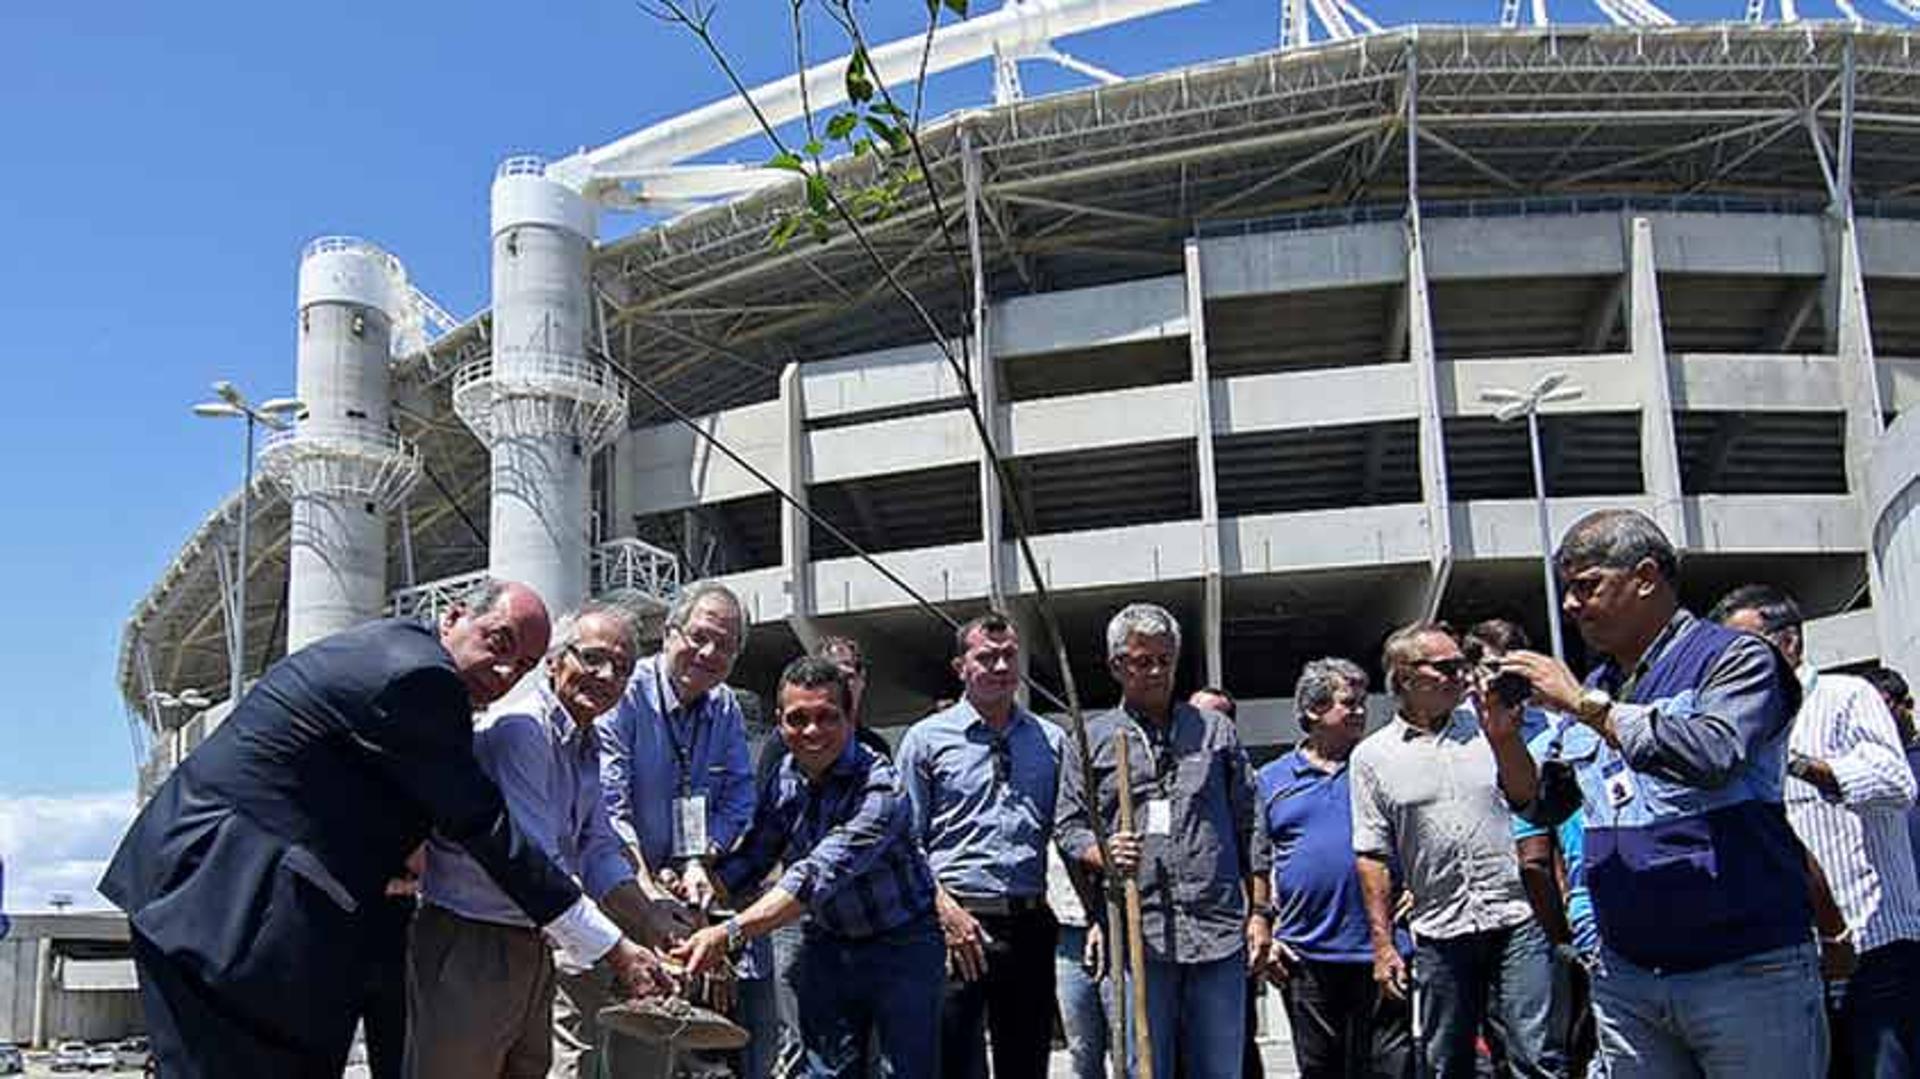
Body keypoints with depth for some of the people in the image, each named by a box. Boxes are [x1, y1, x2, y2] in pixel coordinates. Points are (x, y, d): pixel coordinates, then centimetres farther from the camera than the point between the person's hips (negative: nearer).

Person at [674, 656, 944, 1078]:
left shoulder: (882, 787, -26)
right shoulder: (784, 776, -3)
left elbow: (818, 876, -36)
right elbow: (750, 858, 0)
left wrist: (731, 933, -45)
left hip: (900, 945, -5)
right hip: (825, 945, 6)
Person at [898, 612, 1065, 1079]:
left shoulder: (1051, 740, 11)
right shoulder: (926, 739, 2)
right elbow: (907, 843, 0)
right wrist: (947, 911, -11)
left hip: (1029, 924, 3)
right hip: (957, 928, -3)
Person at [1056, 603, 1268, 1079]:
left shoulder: (1216, 731, 14)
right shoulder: (1090, 740, 9)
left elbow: (1248, 827, 14)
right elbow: (1068, 826, 7)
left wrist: (1258, 911, 8)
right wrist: (1102, 853, -15)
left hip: (1218, 930, 2)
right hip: (1134, 935, -1)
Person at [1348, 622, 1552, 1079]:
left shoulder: (1487, 726, 8)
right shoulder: (1372, 756, 5)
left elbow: (1529, 801, 8)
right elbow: (1373, 856, 4)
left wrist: (1504, 739, -5)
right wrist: (1382, 944, 0)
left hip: (1516, 922, 0)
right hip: (1439, 937, 0)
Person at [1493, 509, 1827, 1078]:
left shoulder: (1735, 658, -5)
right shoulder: (1596, 686, 13)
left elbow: (1712, 754, -24)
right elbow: (1545, 807, 16)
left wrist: (1585, 704, -18)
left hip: (1745, 968, -6)